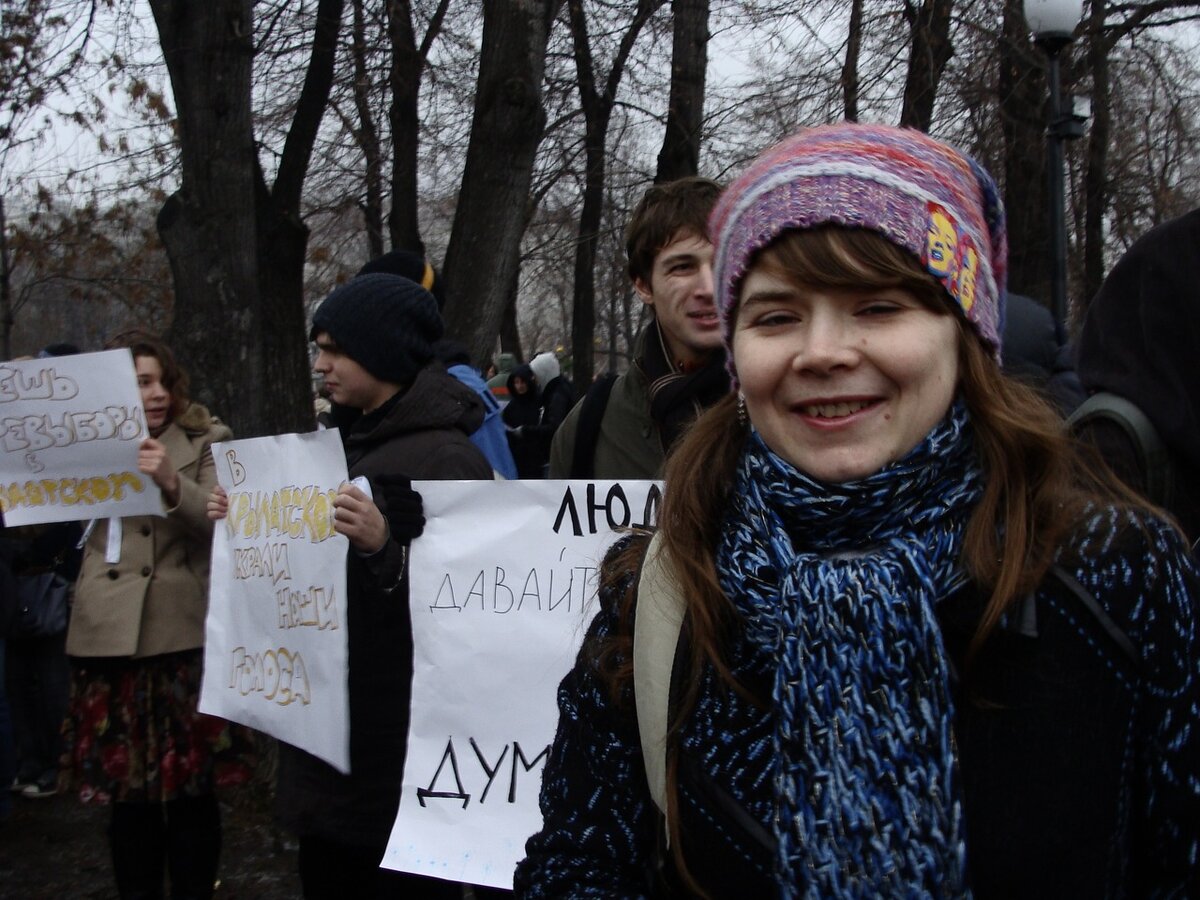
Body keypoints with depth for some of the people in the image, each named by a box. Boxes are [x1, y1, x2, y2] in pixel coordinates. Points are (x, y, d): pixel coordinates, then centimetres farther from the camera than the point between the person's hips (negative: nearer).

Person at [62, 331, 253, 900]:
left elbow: (223, 522, -10)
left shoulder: (204, 441, 2)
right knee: (127, 788, 10)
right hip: (108, 637, 3)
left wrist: (173, 483, -27)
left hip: (182, 635, -3)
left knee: (190, 787, 2)